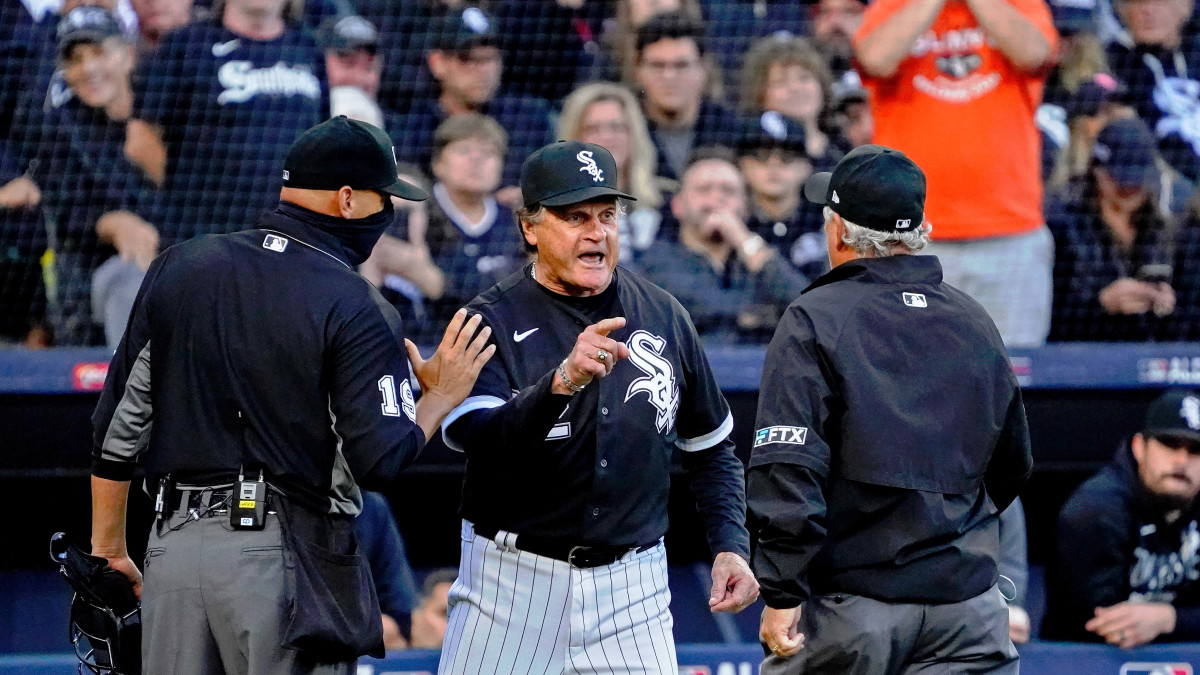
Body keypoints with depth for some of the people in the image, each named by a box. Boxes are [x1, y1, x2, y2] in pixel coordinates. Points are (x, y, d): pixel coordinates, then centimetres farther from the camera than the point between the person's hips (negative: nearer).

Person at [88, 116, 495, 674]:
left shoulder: (179, 268, 8)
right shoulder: (355, 308, -7)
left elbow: (120, 424, 10)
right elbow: (381, 462, -13)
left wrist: (109, 549, 17)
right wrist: (441, 395, 5)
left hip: (174, 544, 5)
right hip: (287, 560, -5)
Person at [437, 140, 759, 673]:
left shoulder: (662, 317, 6)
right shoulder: (493, 322, -7)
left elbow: (711, 449, 16)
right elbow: (474, 437, -25)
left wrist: (730, 547, 2)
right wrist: (562, 381, -41)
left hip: (631, 589, 3)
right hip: (514, 584, -2)